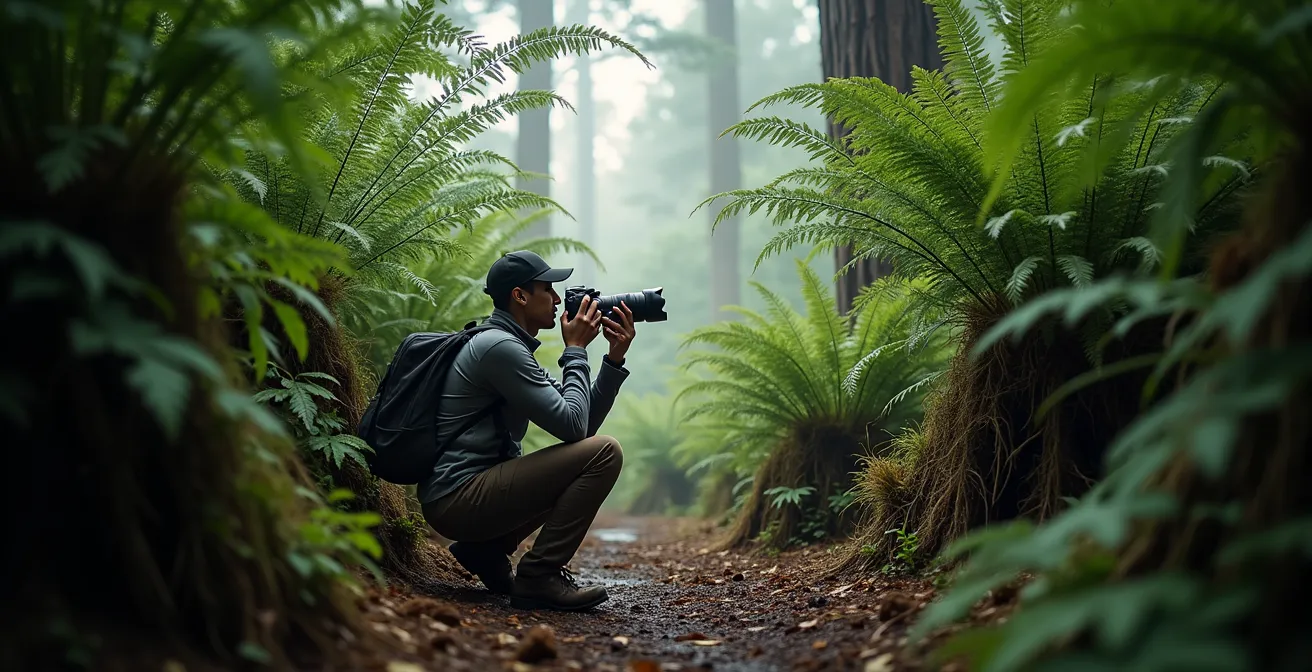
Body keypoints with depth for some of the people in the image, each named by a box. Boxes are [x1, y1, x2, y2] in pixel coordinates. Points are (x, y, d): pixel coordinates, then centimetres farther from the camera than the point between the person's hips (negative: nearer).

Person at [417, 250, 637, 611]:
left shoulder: (513, 348, 17)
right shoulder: (500, 347, -15)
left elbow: (582, 424, 14)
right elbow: (572, 425, -18)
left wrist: (614, 358, 7)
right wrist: (576, 351, -7)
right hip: (458, 499, -10)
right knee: (604, 452, -15)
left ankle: (486, 549, 14)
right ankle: (539, 576, -10)